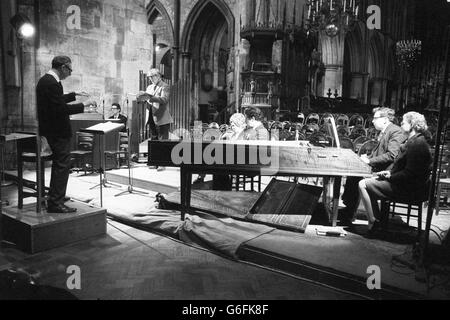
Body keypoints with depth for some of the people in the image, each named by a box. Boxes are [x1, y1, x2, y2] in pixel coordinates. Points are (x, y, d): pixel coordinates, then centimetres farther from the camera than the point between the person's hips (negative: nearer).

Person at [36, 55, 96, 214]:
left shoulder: (45, 80, 11)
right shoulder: (52, 83, -21)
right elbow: (61, 109, -25)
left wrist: (74, 95, 20)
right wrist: (83, 105, -17)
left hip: (51, 129, 11)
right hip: (58, 131, -11)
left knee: (59, 164, 22)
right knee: (62, 165, -4)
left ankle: (55, 197, 35)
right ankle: (56, 204, 1)